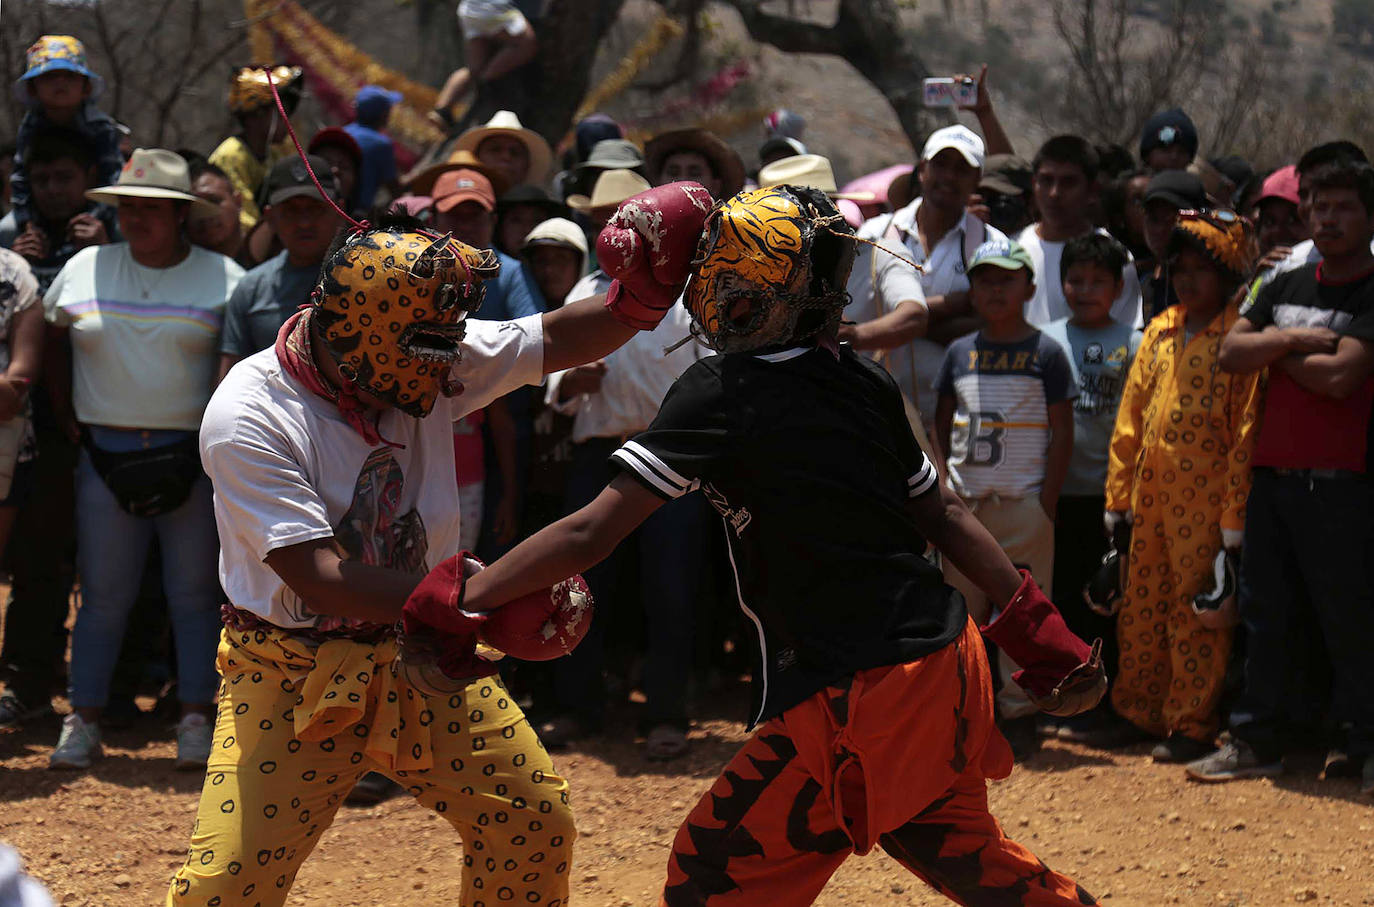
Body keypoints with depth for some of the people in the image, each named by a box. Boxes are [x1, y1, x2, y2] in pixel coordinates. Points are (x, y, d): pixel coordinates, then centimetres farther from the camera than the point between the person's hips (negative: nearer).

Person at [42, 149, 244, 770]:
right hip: (106, 456, 2)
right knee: (103, 596, 3)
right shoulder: (85, 270, 7)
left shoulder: (223, 278, 1)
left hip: (191, 457, -1)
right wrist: (69, 420, 9)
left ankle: (196, 721, 8)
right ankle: (83, 722, 7)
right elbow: (51, 344, 17)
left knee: (195, 594, 2)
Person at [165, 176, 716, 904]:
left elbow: (559, 340, 3)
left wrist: (648, 289, -16)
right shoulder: (248, 415, -21)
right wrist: (452, 598, -36)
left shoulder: (426, 366, -4)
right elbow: (317, 578, -27)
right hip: (294, 674, -5)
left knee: (534, 823, 8)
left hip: (422, 665, 6)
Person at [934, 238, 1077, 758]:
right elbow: (942, 424, 16)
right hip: (963, 501, 4)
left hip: (1023, 501, -4)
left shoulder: (1046, 353, -1)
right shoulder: (960, 353, 10)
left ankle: (1018, 714, 5)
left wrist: (1048, 501, -9)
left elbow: (1062, 433, -2)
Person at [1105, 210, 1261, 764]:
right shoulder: (1160, 333, 13)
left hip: (1204, 500, -6)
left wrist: (1235, 513, -13)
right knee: (1140, 609, 11)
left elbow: (1247, 430, -10)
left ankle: (1191, 726, 8)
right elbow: (1130, 417, 15)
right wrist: (1119, 495, 12)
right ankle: (1140, 712, 24)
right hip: (1151, 496, 6)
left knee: (1196, 613, 0)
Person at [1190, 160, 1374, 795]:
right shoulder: (1286, 287, 15)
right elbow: (1232, 353, 6)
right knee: (1263, 611, 9)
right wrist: (1294, 338, -9)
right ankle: (1257, 741, 16)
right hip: (1272, 474, 6)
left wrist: (1275, 349, -2)